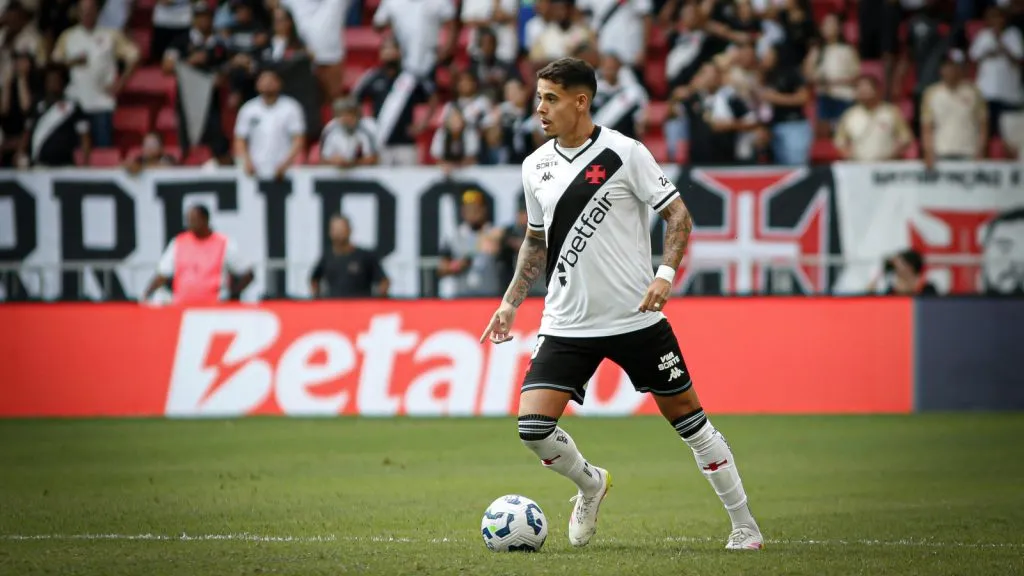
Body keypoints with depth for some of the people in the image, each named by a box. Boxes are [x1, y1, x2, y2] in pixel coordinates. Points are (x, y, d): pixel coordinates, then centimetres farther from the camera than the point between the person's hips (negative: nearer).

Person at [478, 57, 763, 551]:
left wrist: (665, 274, -20)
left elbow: (678, 216, -6)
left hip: (636, 318, -4)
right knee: (533, 427, -10)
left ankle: (743, 524, 16)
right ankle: (590, 484, 20)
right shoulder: (535, 167, 6)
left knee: (685, 414, 3)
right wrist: (511, 301, 14)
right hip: (566, 323, 4)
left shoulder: (624, 153, -9)